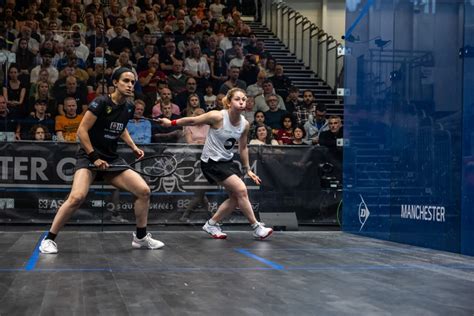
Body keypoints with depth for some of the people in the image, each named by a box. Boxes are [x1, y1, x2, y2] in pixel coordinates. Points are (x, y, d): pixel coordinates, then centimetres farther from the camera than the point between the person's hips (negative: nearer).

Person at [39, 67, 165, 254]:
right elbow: (82, 131, -15)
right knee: (77, 197, -28)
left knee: (144, 191, -5)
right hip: (89, 157, -6)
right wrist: (94, 157, -18)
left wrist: (133, 147, 11)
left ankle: (141, 237, 13)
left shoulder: (129, 107, 4)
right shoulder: (101, 103, -15)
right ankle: (49, 239, -10)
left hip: (112, 159, 6)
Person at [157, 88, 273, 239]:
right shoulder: (217, 117, -20)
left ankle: (211, 224, 19)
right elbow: (193, 121, -9)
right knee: (241, 190, -16)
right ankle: (256, 227, -3)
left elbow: (243, 147, 11)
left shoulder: (245, 124, -2)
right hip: (211, 162, -7)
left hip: (227, 161, 7)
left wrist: (247, 169, 14)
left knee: (236, 197, 2)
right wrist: (172, 123, -6)